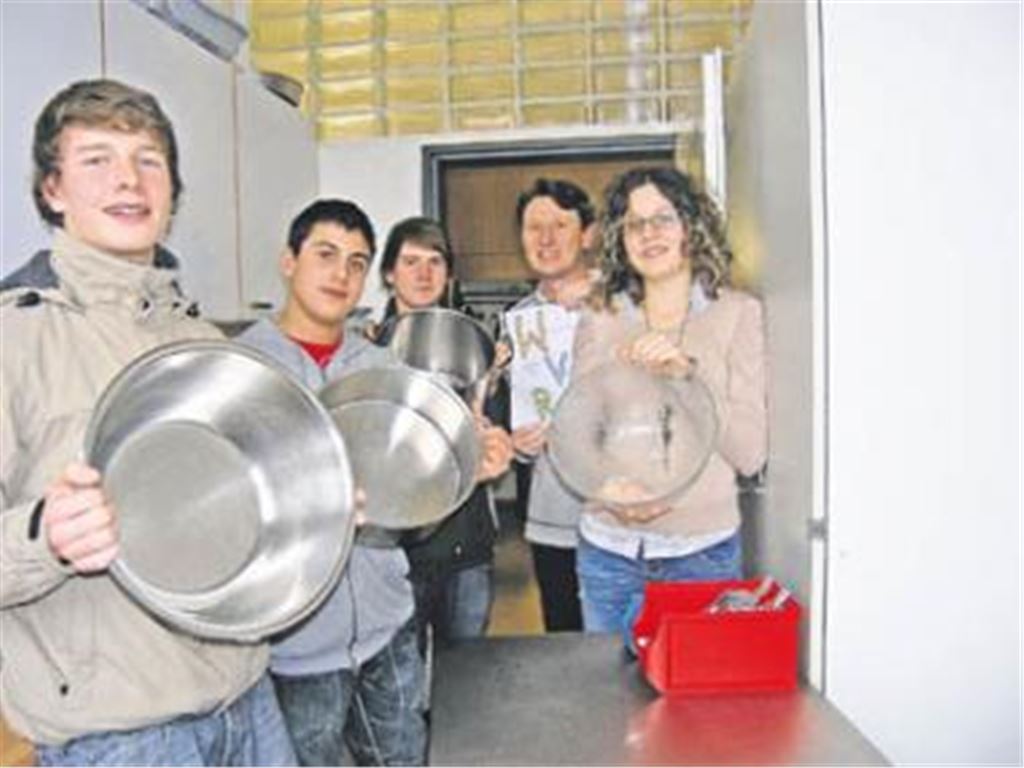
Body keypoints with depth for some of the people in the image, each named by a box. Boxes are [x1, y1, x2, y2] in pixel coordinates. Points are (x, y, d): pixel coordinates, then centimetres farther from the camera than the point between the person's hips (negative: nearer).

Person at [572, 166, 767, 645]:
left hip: (704, 551, -1)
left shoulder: (737, 313, -3)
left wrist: (689, 373, -21)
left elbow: (751, 454, -8)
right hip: (609, 551, 2)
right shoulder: (598, 323, 3)